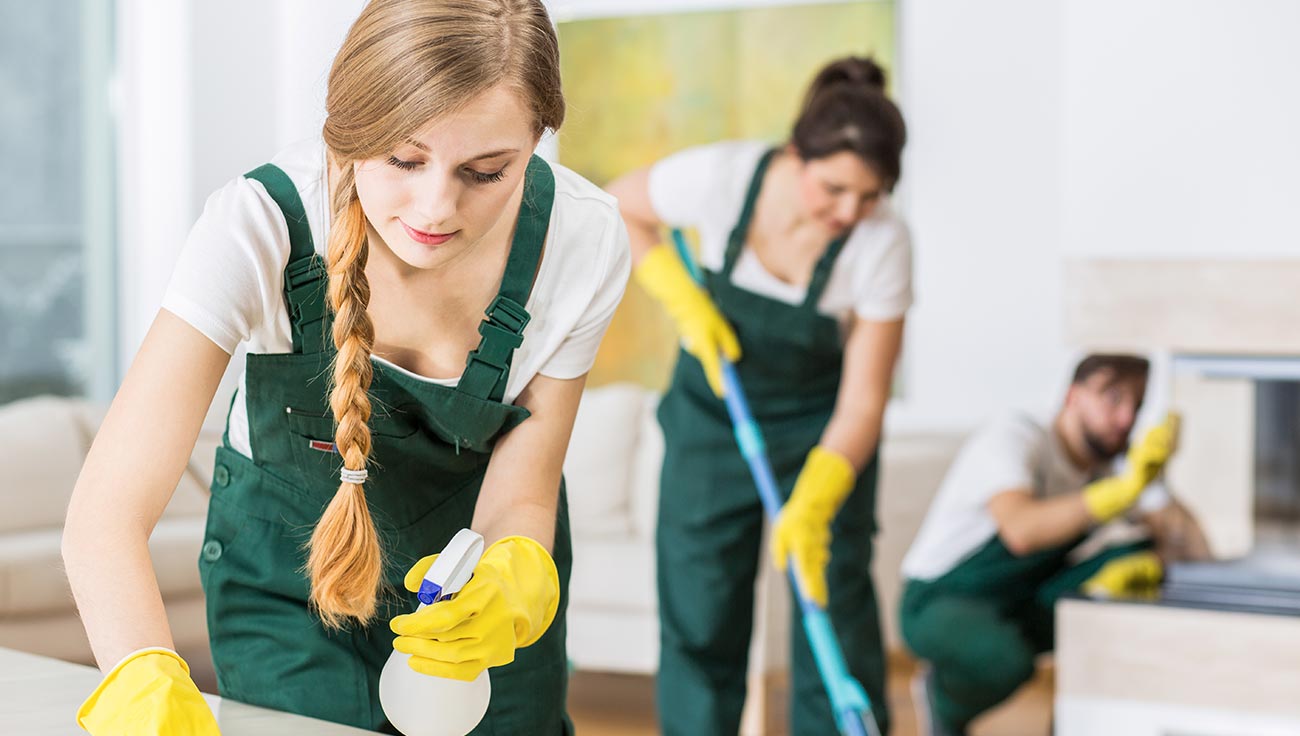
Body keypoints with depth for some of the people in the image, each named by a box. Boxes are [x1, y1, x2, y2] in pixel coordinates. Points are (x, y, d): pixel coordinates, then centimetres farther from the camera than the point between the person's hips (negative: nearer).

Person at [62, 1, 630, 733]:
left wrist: (515, 580, -41)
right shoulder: (260, 222, -33)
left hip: (472, 545, 2)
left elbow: (520, 495, -16)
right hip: (285, 556, -1)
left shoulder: (582, 238, -27)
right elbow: (106, 513, -39)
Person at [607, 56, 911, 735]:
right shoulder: (722, 177, -26)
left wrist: (813, 507, -33)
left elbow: (863, 400, -22)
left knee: (835, 605, -2)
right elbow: (619, 208, -5)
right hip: (712, 411, 1)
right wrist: (684, 301, -16)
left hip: (822, 429, -1)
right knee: (698, 613, 3)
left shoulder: (884, 243, -27)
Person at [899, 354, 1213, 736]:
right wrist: (1124, 489, -50)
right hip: (938, 604, -6)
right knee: (1007, 660, -39)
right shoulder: (1012, 436, -24)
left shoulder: (1116, 463, -3)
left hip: (1025, 609, 7)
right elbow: (1021, 531, -42)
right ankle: (942, 699, -2)